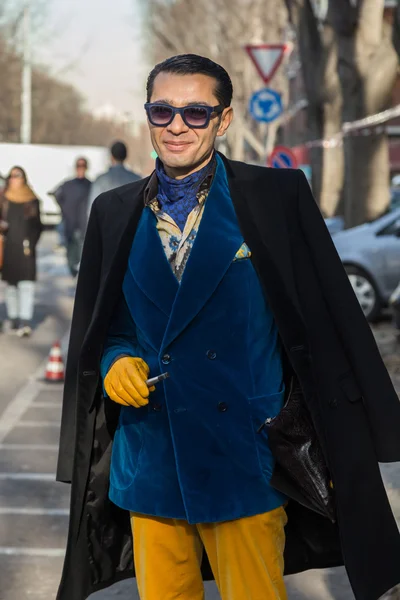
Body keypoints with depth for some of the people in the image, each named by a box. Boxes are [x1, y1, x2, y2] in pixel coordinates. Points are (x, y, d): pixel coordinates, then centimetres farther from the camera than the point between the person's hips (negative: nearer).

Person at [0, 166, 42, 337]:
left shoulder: (33, 200, 5)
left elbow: (38, 226, 10)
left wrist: (31, 243, 0)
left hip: (26, 250, -1)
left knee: (26, 284, -10)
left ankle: (25, 322, -17)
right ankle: (14, 320, 14)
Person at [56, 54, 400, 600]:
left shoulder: (278, 197, -2)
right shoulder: (113, 213, 9)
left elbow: (331, 322, -1)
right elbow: (96, 326, 18)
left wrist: (340, 447, -4)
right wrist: (114, 360, -5)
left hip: (245, 464, -3)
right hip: (147, 466, 3)